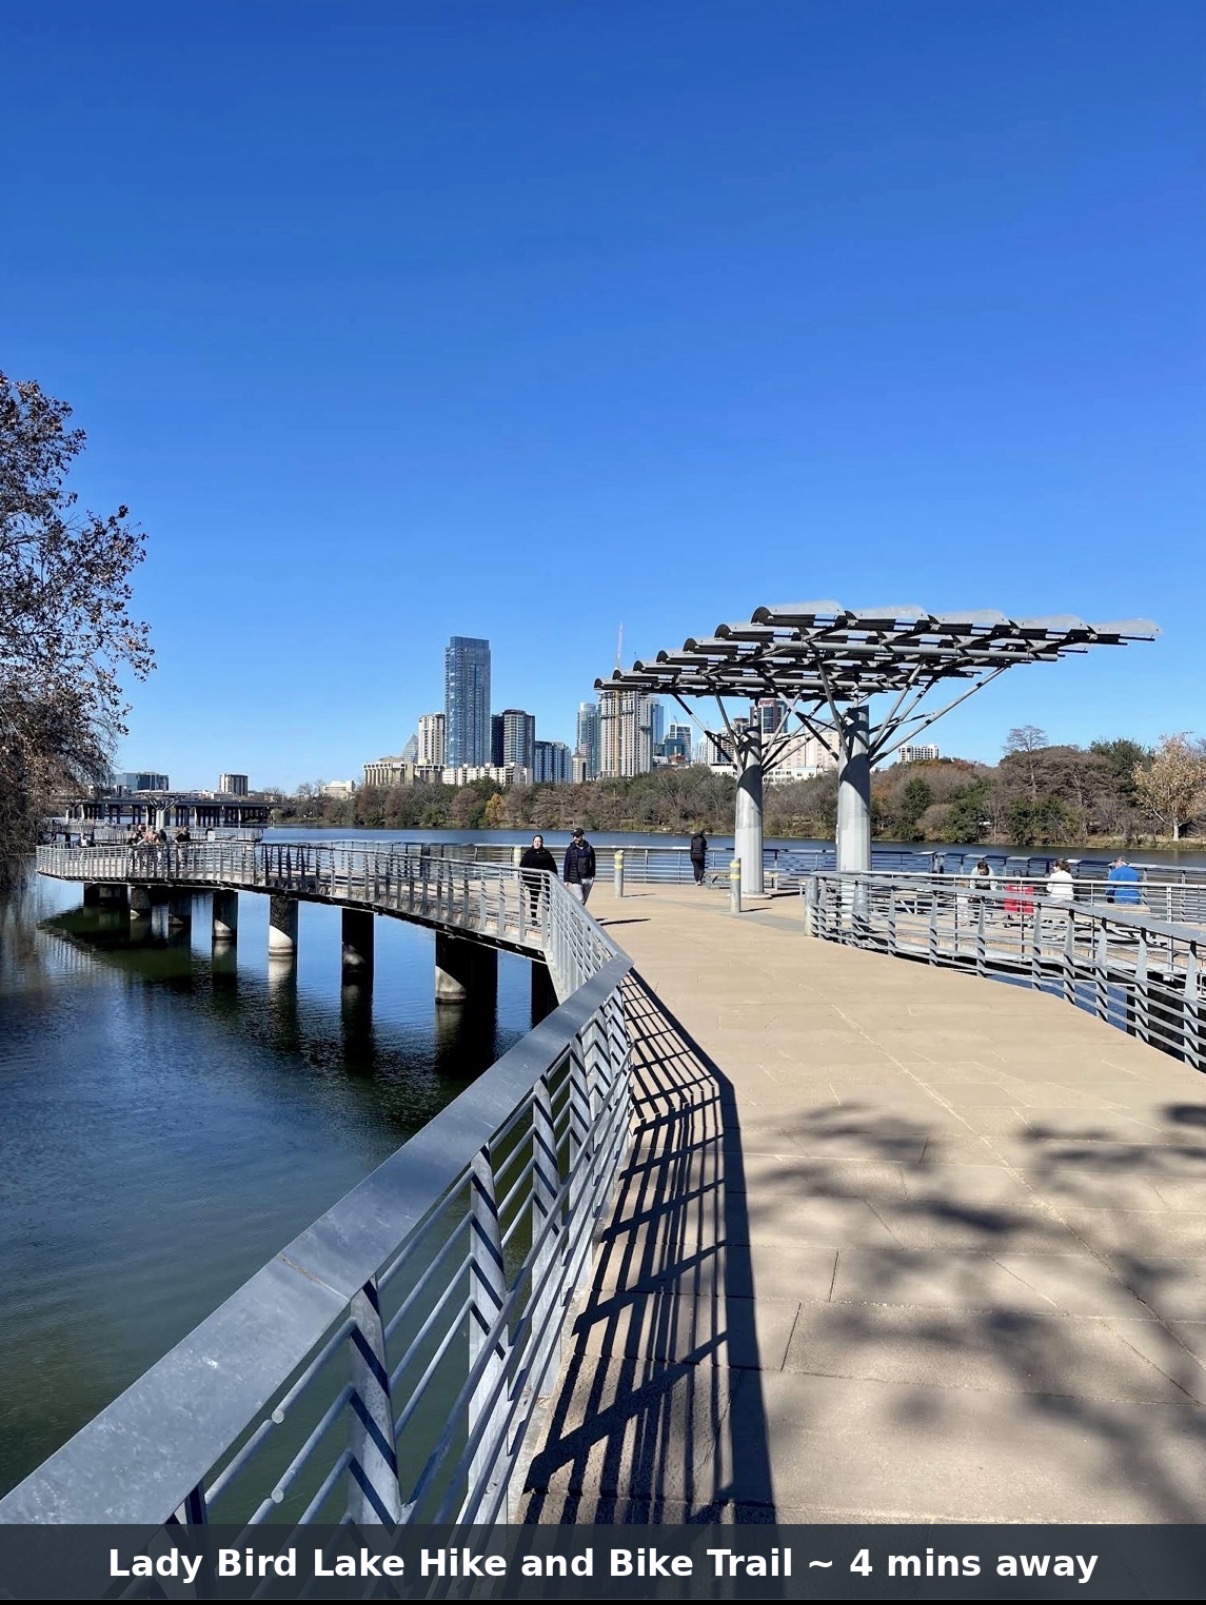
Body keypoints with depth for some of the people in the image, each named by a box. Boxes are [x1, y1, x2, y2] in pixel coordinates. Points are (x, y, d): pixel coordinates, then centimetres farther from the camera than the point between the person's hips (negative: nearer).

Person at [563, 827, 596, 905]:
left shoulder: (589, 848, 5)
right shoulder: (570, 849, -3)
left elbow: (592, 863, 13)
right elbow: (567, 865, -2)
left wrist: (593, 876, 10)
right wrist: (566, 880, -6)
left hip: (588, 879, 3)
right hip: (576, 880, -3)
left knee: (583, 901, 11)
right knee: (579, 901, -9)